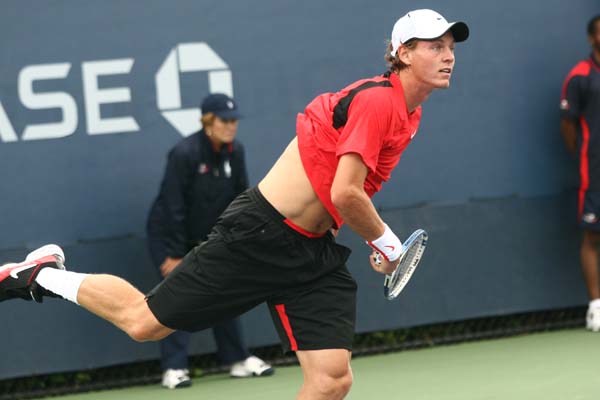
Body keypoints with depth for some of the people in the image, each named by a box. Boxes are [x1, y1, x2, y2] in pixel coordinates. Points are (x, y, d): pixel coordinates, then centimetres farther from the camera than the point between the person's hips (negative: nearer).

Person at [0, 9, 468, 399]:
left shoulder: (408, 114, 9)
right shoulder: (377, 101, -20)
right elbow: (346, 195, -24)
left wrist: (374, 240, 19)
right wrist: (387, 242, -8)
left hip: (315, 253, 8)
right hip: (262, 235, -8)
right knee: (144, 321, 1)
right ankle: (45, 274, 26)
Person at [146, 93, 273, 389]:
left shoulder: (235, 152, -7)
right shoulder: (184, 154, -26)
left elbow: (240, 198, 1)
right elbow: (174, 208, -24)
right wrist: (175, 255, -23)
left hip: (206, 237, 7)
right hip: (169, 235, -6)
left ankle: (238, 360, 18)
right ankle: (174, 369, -11)